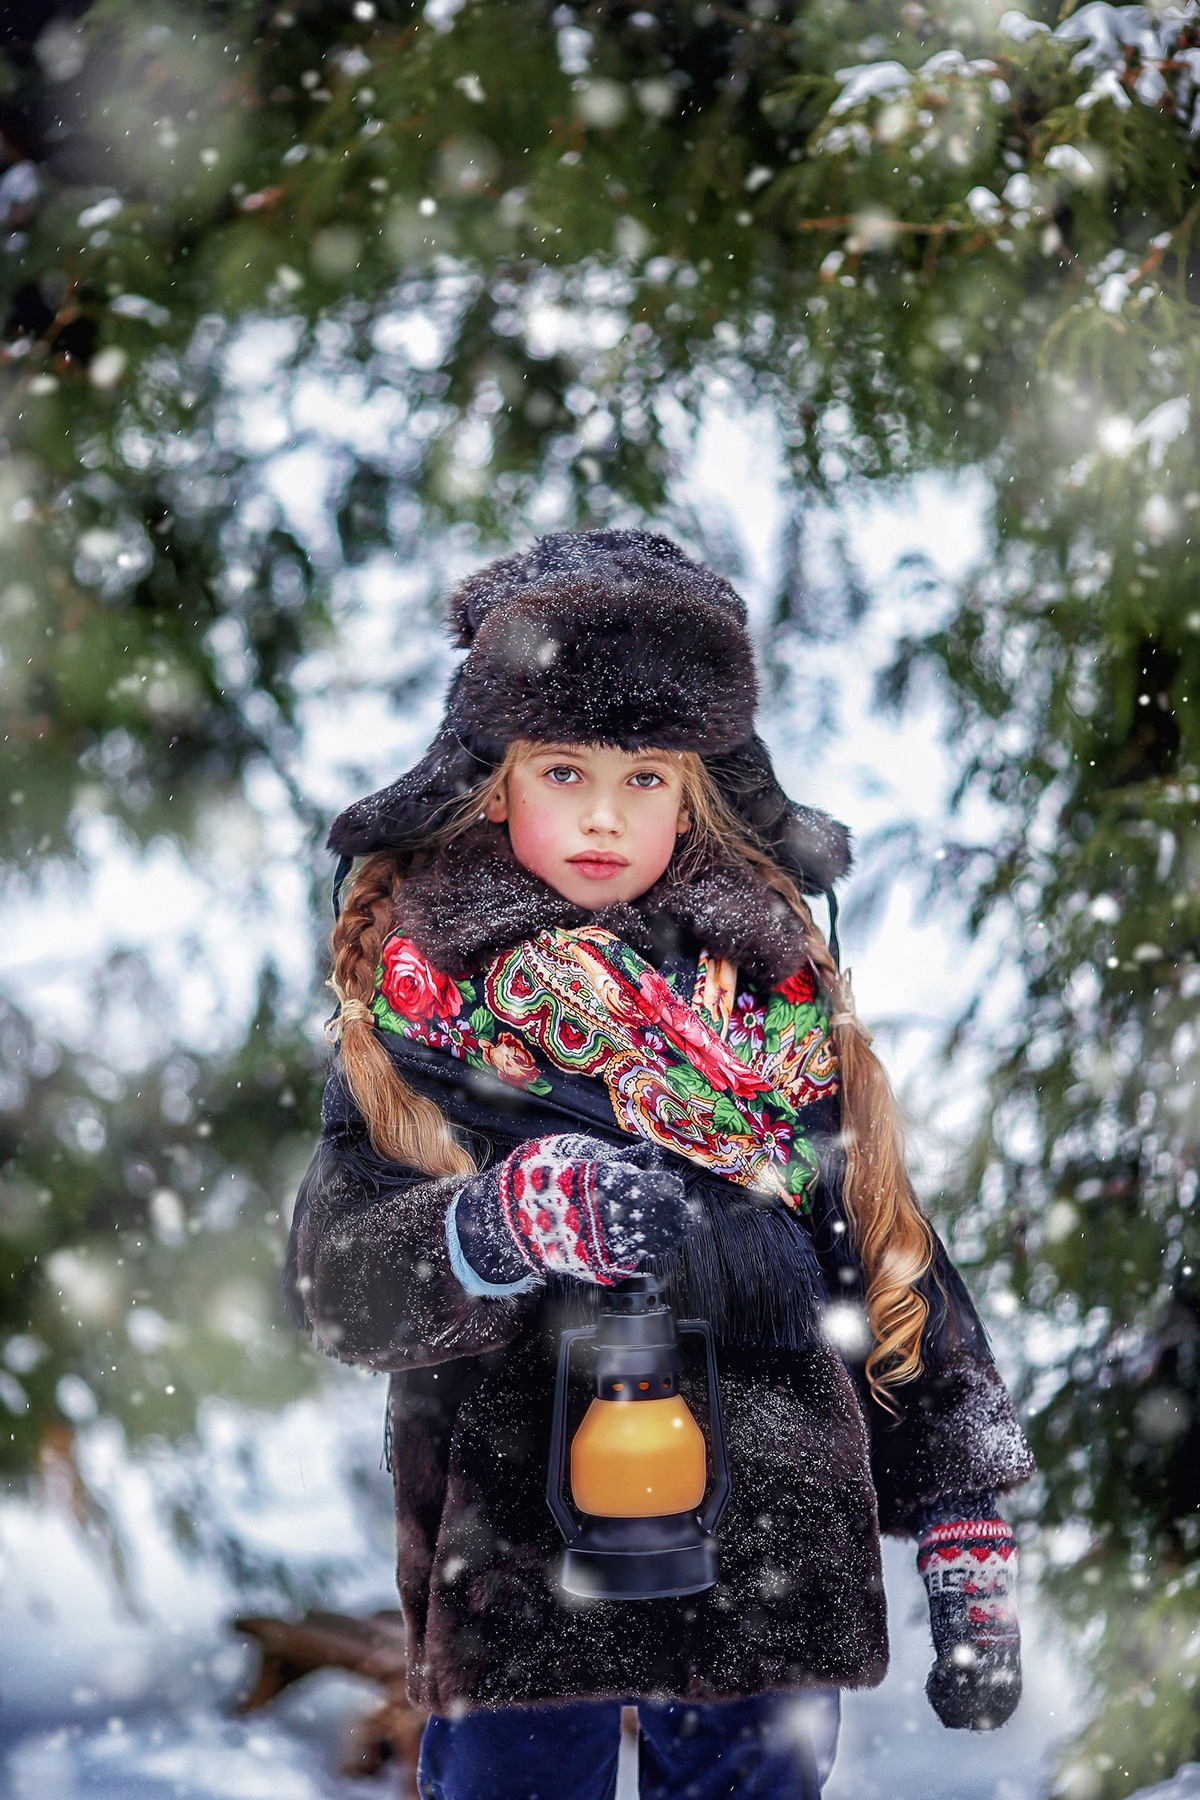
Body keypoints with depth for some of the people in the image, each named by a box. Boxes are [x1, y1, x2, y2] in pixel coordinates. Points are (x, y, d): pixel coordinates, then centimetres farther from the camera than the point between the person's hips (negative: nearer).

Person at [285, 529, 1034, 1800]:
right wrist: (521, 1215, -30)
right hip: (517, 1586, -2)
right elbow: (339, 1287, -11)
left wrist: (969, 1550, 8)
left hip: (773, 1583, 2)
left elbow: (891, 1268, 12)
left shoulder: (779, 994, 9)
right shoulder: (421, 997, 1)